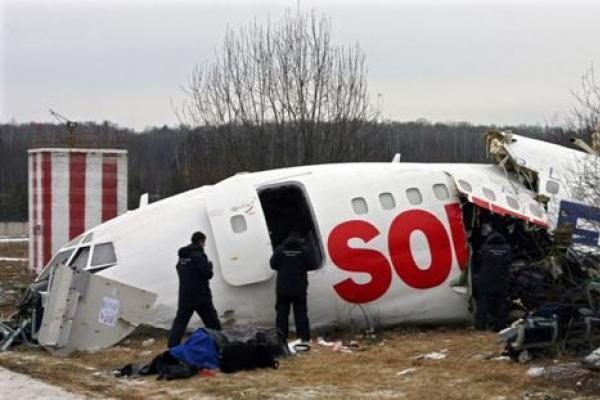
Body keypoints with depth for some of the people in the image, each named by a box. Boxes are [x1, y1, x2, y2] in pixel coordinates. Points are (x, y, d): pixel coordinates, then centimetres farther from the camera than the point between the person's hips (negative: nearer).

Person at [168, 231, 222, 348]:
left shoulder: (182, 256, 11)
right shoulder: (199, 255, -13)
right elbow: (208, 274, -18)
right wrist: (209, 265, 4)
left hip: (185, 296, 6)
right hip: (200, 296, -6)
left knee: (180, 320, 9)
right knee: (212, 322, 4)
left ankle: (172, 347, 3)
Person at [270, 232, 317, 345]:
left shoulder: (279, 249, -4)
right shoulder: (305, 249, -5)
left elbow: (273, 265, -1)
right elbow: (313, 265, -4)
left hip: (282, 288, 0)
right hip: (299, 288, 0)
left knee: (282, 313, 8)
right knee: (301, 313, 5)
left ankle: (281, 339, 6)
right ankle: (304, 339, -1)